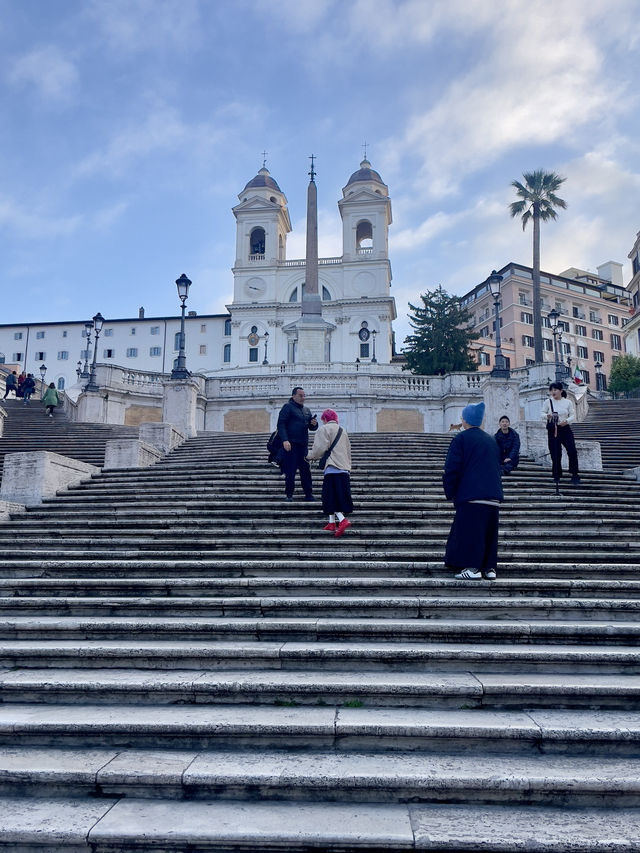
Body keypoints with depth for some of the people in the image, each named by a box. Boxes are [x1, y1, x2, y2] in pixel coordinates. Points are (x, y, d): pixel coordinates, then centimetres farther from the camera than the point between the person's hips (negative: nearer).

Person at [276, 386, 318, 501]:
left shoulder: (306, 410, 20)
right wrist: (285, 440, -20)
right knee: (290, 471, -3)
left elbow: (312, 428, 25)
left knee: (306, 470, 6)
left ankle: (308, 494, 12)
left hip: (303, 445, 6)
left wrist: (314, 424, 0)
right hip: (291, 444, -6)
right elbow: (281, 424, -9)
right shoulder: (288, 407, 0)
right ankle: (289, 495, 5)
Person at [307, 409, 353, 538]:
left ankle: (342, 520, -22)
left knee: (332, 497, -6)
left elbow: (321, 448, -12)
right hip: (344, 468, 7)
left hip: (332, 468, -7)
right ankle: (332, 522, 15)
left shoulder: (324, 429, -2)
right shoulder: (342, 430, 20)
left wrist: (311, 455, 6)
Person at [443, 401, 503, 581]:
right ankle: (489, 567, 11)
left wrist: (450, 493, 0)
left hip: (470, 494, -6)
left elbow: (452, 467, -8)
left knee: (469, 530, -4)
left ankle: (472, 567, -9)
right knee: (488, 530, 11)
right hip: (493, 495, 6)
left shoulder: (461, 438, -3)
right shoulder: (491, 440, 18)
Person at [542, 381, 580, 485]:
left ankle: (574, 475, 2)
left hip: (565, 429, 0)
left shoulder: (568, 402, 4)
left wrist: (567, 421, -14)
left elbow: (573, 415, 6)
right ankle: (557, 476, 16)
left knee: (572, 451, -9)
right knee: (555, 454, 1)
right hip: (552, 429, 0)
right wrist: (547, 416, -18)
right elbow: (542, 414, 5)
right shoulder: (548, 402, 2)